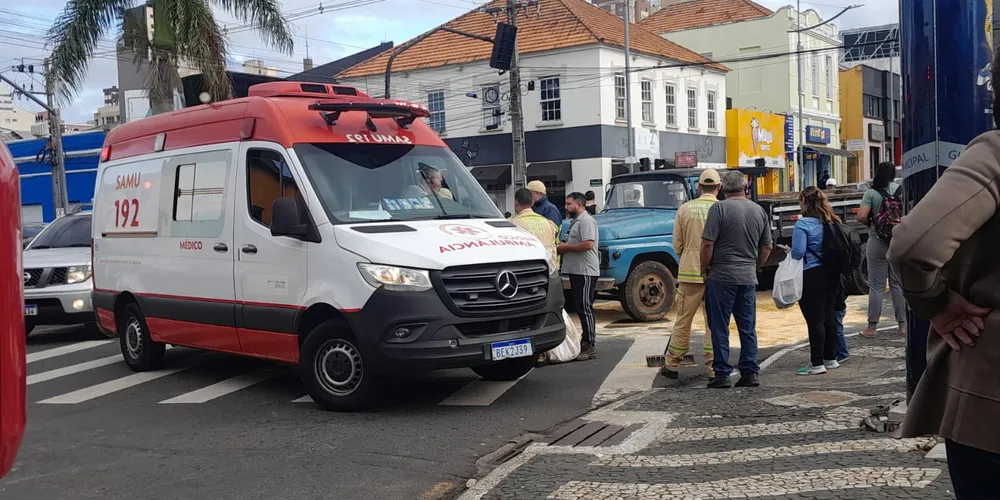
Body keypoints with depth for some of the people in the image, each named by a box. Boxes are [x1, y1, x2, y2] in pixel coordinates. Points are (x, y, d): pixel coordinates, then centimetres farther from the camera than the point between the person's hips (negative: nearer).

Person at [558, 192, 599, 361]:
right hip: (576, 271, 10)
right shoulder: (576, 221, 20)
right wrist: (563, 247, 10)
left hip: (585, 272, -10)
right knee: (580, 308, 14)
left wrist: (566, 247, -14)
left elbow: (588, 244, -24)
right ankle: (586, 341, 22)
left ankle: (590, 347, -6)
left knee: (585, 309, -9)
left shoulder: (586, 221, -12)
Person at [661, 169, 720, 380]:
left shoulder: (685, 208, -1)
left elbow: (677, 244, 3)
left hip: (689, 272, 1)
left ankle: (672, 365, 16)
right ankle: (714, 368, 10)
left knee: (683, 321, 9)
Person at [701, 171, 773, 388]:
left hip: (721, 277, -5)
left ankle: (722, 374, 4)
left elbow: (707, 244, -14)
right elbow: (766, 248, 13)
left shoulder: (719, 208, -9)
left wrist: (704, 270, -1)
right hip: (748, 278, 5)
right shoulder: (760, 211, 7)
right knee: (748, 328, 11)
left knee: (719, 328, 2)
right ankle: (750, 372, 12)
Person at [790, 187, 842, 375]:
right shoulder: (831, 222, 7)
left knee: (814, 319, -4)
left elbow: (798, 252, -19)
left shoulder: (803, 223, -14)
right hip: (831, 273, 8)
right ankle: (831, 358, 24)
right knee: (829, 315, 15)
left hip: (811, 276, -8)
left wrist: (789, 252, 2)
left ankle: (817, 363, 0)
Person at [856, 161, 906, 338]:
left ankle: (872, 327, 4)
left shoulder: (871, 193, -8)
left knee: (876, 286, 2)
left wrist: (872, 225, 2)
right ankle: (902, 325, 17)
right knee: (898, 284, 11)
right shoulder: (901, 189, 0)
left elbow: (861, 216, -17)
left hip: (878, 242, -3)